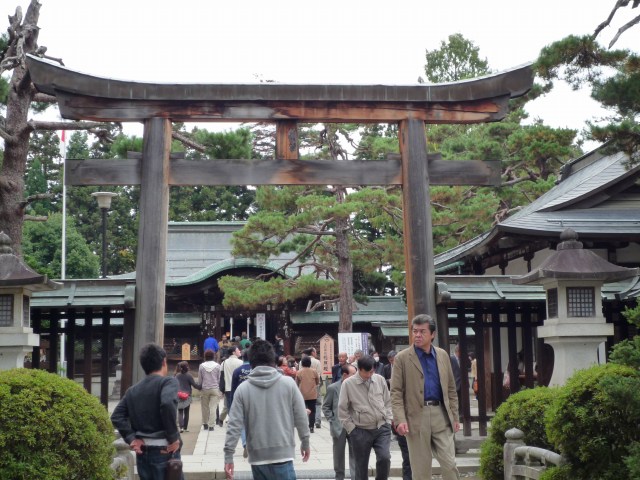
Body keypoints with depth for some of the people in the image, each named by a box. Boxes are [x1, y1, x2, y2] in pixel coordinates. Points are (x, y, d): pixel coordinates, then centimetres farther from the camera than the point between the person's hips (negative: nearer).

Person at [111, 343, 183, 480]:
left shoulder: (133, 390, 12)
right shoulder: (168, 381, -7)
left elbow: (116, 417, 6)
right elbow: (167, 404, -26)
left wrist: (131, 438, 3)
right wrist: (173, 437, -18)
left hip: (142, 452, 6)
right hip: (164, 451, -6)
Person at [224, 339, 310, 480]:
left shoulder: (243, 389, 0)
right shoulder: (288, 383, -2)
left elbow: (234, 425, -3)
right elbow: (301, 417, 1)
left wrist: (228, 455, 2)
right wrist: (305, 442, 15)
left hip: (257, 457, 2)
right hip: (282, 455, -2)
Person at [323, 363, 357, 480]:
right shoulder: (332, 388, -5)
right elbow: (325, 407, 2)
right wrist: (332, 421, -5)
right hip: (339, 427, -1)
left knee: (354, 453, -1)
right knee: (339, 454, 11)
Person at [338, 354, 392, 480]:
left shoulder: (380, 379, 2)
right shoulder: (348, 384, -6)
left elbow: (388, 402, 12)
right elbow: (342, 410, -1)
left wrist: (388, 421, 4)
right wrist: (351, 429, -4)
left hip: (382, 428, 2)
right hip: (361, 431, -2)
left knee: (384, 458, -15)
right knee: (361, 466, 5)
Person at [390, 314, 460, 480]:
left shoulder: (443, 355, 10)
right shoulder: (402, 358, -1)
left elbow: (451, 388, 15)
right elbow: (396, 392, -4)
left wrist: (454, 416, 10)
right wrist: (400, 420, -16)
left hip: (441, 414, 2)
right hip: (416, 417, -2)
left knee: (450, 464, -1)